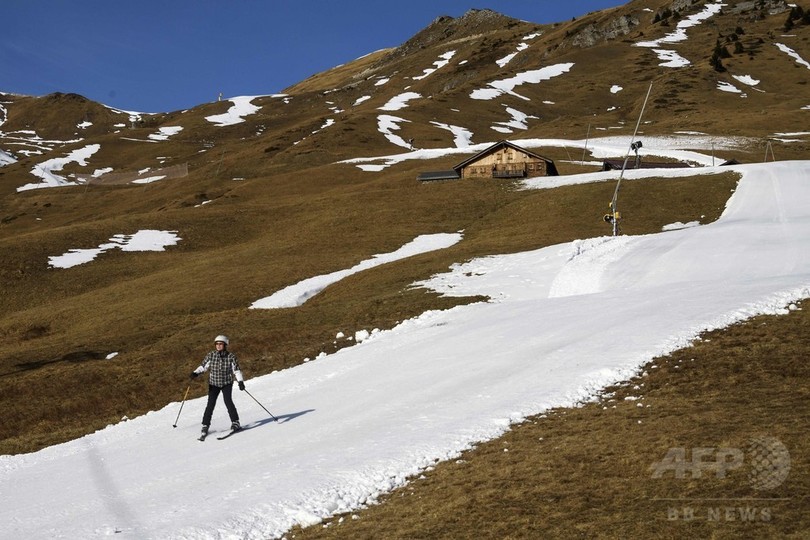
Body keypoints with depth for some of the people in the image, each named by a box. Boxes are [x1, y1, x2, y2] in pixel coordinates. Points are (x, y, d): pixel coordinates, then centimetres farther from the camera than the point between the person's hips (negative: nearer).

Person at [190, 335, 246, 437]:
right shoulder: (211, 355, -4)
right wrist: (195, 373, -16)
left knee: (228, 401, -18)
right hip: (214, 384, 1)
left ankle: (235, 423, -6)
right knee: (210, 404, -6)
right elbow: (203, 366, 1)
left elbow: (236, 370, -6)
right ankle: (205, 425, 5)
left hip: (227, 383, -1)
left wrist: (240, 381, -17)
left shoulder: (231, 356, -8)